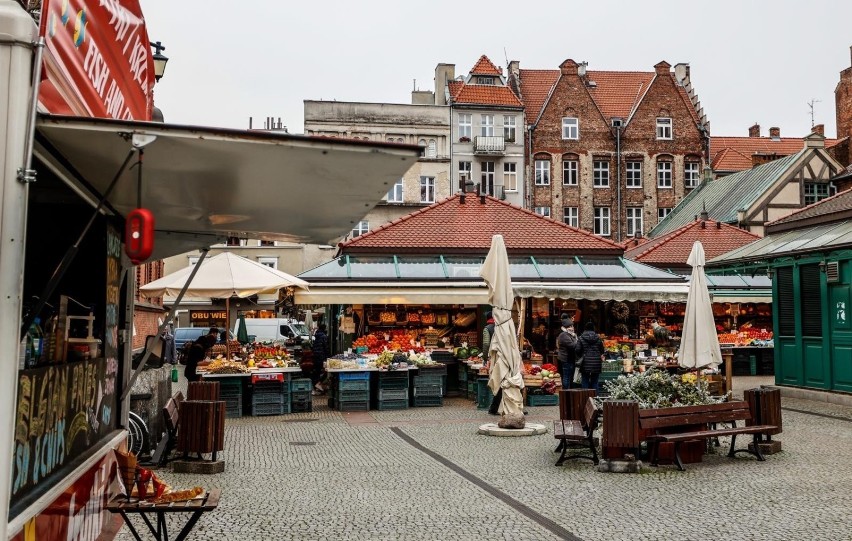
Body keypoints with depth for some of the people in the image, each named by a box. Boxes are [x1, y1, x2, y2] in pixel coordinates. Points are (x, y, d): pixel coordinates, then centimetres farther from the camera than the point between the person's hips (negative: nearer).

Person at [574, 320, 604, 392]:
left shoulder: (581, 338, -4)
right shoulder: (598, 338, 2)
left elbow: (577, 350, -9)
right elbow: (602, 350, 6)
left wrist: (579, 357, 10)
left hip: (585, 363, -2)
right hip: (596, 363, 2)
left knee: (585, 383, 6)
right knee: (594, 383, 7)